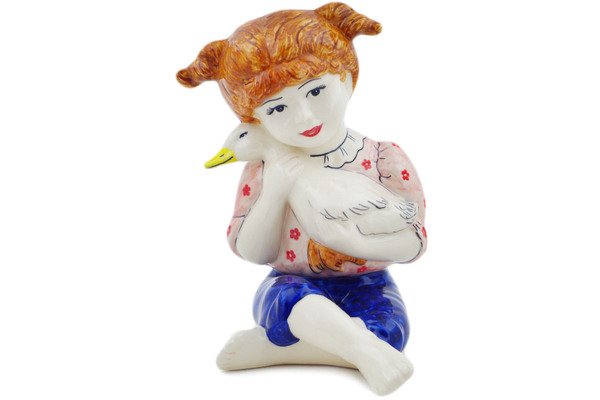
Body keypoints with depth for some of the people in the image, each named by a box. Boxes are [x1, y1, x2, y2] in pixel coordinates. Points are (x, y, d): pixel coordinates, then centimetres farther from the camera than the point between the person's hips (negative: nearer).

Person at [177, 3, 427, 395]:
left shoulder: (386, 160, -7)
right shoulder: (265, 171, -5)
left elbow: (414, 243, -7)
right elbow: (252, 252, -5)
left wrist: (351, 242, -25)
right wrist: (274, 193, -21)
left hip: (365, 287, 1)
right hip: (294, 285, 0)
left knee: (389, 329, -30)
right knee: (288, 300, -35)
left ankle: (270, 347, -19)